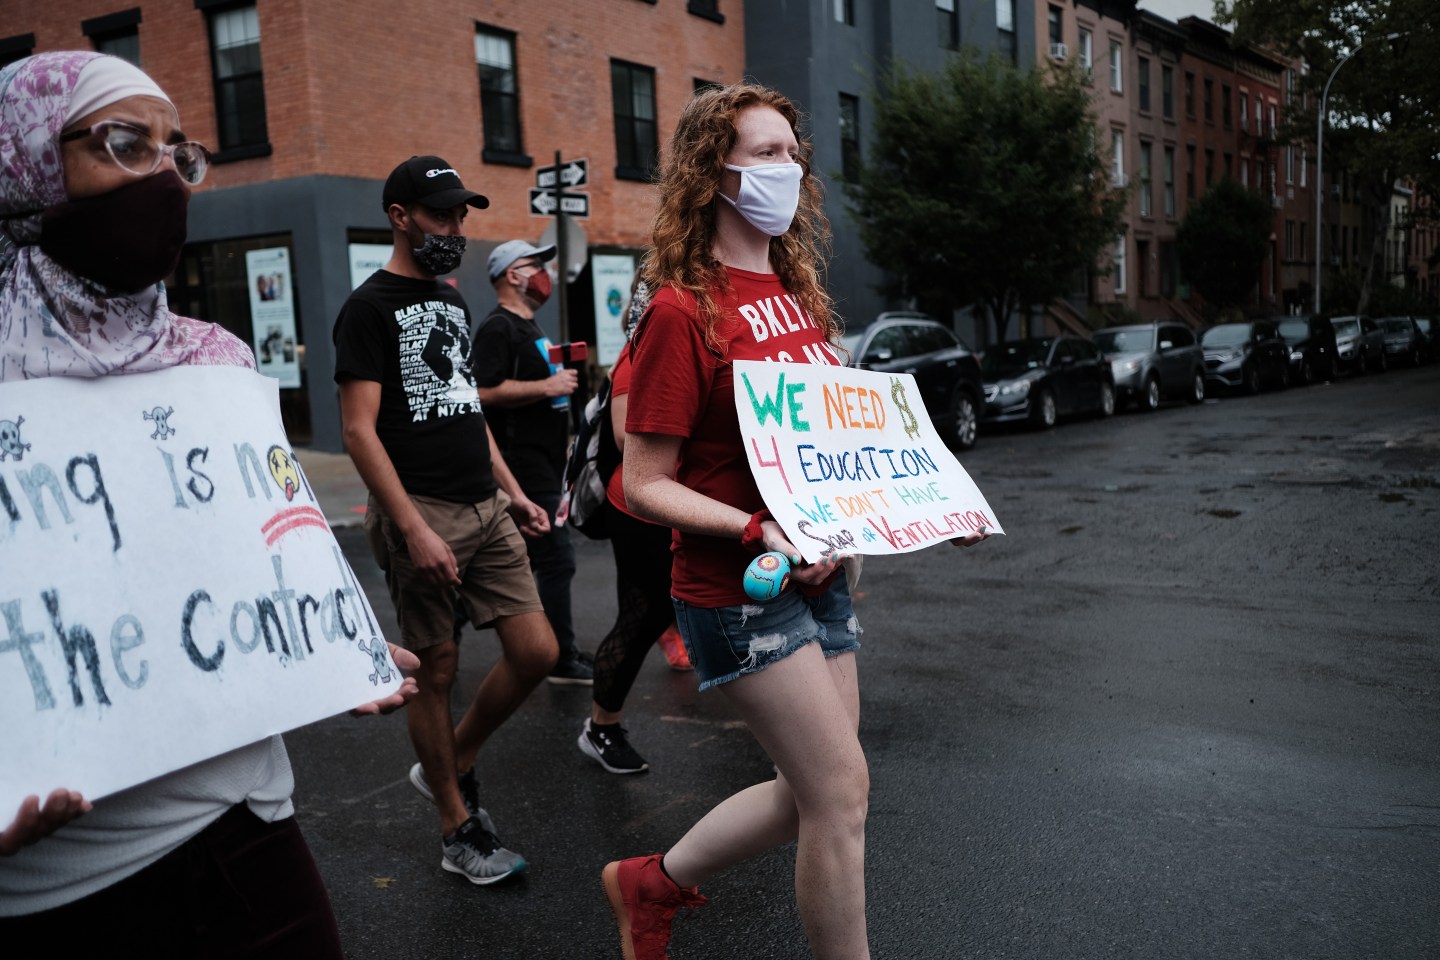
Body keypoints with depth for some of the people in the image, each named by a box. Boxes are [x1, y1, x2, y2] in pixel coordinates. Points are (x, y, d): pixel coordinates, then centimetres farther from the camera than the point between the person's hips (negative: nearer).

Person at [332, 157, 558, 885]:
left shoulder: (452, 302, 18)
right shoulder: (371, 307, -6)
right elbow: (359, 430, -14)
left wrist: (512, 491, 16)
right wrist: (413, 528, -21)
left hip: (487, 509, 7)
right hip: (420, 514, -7)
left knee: (536, 652, 3)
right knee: (436, 669, 3)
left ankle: (451, 766, 26)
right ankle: (458, 831, 19)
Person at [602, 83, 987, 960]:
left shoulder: (796, 291, 10)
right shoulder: (683, 310, -14)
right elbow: (646, 484, -14)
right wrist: (760, 533, -27)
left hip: (822, 578, 8)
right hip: (739, 591, -8)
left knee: (812, 793, 16)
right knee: (841, 790, -1)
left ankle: (652, 884, 37)